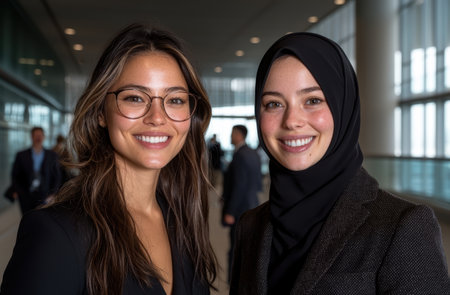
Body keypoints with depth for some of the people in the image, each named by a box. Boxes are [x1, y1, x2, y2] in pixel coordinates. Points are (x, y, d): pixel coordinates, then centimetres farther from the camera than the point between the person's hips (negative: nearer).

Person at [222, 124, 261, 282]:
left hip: (240, 209, -9)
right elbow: (258, 185, 14)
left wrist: (230, 212, -18)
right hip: (252, 206, 9)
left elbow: (239, 186, -21)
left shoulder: (240, 156, -17)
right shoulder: (254, 154, 10)